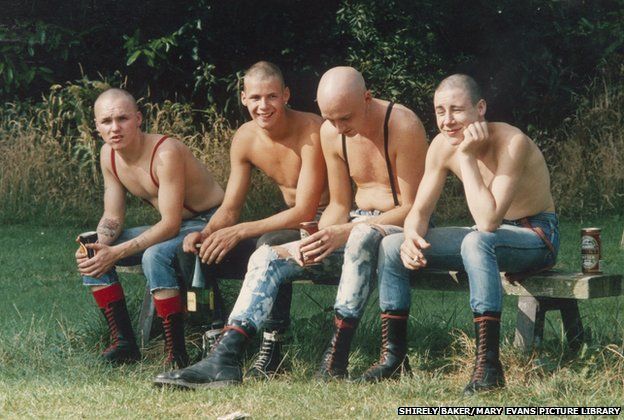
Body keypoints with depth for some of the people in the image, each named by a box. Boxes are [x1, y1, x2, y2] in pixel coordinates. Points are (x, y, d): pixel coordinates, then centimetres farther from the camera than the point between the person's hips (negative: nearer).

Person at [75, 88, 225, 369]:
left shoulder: (166, 153, -27)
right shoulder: (108, 155, -3)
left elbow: (170, 224, -28)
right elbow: (113, 217, 4)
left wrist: (116, 253, -32)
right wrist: (100, 245, -20)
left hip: (208, 223, -8)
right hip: (170, 225, 8)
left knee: (154, 256, -37)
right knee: (91, 257, -3)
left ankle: (176, 353, -28)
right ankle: (124, 343, 0)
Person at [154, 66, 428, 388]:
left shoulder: (402, 126, -18)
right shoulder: (330, 133, 2)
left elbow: (411, 207, -17)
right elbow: (339, 205, 9)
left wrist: (342, 233, -26)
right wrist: (321, 238, -14)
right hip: (358, 225, 6)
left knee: (362, 235, -41)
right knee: (268, 258, -11)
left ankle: (338, 353, -35)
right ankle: (223, 360, -24)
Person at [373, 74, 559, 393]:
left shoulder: (512, 143, -28)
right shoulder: (442, 146, -8)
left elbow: (487, 221, -36)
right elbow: (419, 212, -3)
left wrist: (467, 155, -34)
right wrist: (412, 237, -26)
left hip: (537, 236, -7)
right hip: (491, 236, 7)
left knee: (477, 241, -40)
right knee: (392, 246, -5)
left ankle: (488, 365, -38)